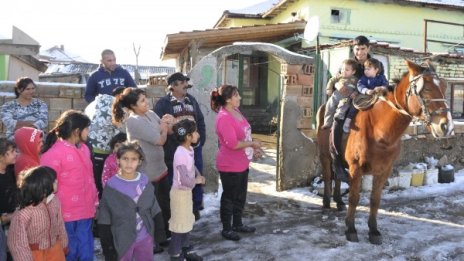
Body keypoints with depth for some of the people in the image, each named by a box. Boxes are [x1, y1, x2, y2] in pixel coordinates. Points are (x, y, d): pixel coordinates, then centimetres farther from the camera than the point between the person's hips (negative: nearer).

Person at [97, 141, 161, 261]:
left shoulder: (145, 182, -3)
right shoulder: (111, 186, -12)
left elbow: (155, 211, 5)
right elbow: (104, 220, -7)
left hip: (145, 238, 3)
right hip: (122, 240, -3)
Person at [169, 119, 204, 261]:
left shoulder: (190, 150, 0)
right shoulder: (181, 154, -29)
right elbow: (184, 180, -32)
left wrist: (199, 176, 0)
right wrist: (197, 180, -14)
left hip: (187, 191, 9)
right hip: (180, 192, -9)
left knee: (187, 222, 20)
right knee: (179, 223, 6)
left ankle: (186, 249, 36)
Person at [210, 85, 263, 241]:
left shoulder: (236, 112, 6)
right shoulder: (224, 118, -23)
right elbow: (233, 144, -27)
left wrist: (252, 148, 7)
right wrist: (252, 144, -16)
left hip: (242, 164, 9)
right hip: (230, 166, -9)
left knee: (240, 196, 20)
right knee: (229, 197, 6)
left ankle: (237, 224, 37)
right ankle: (226, 229, 22)